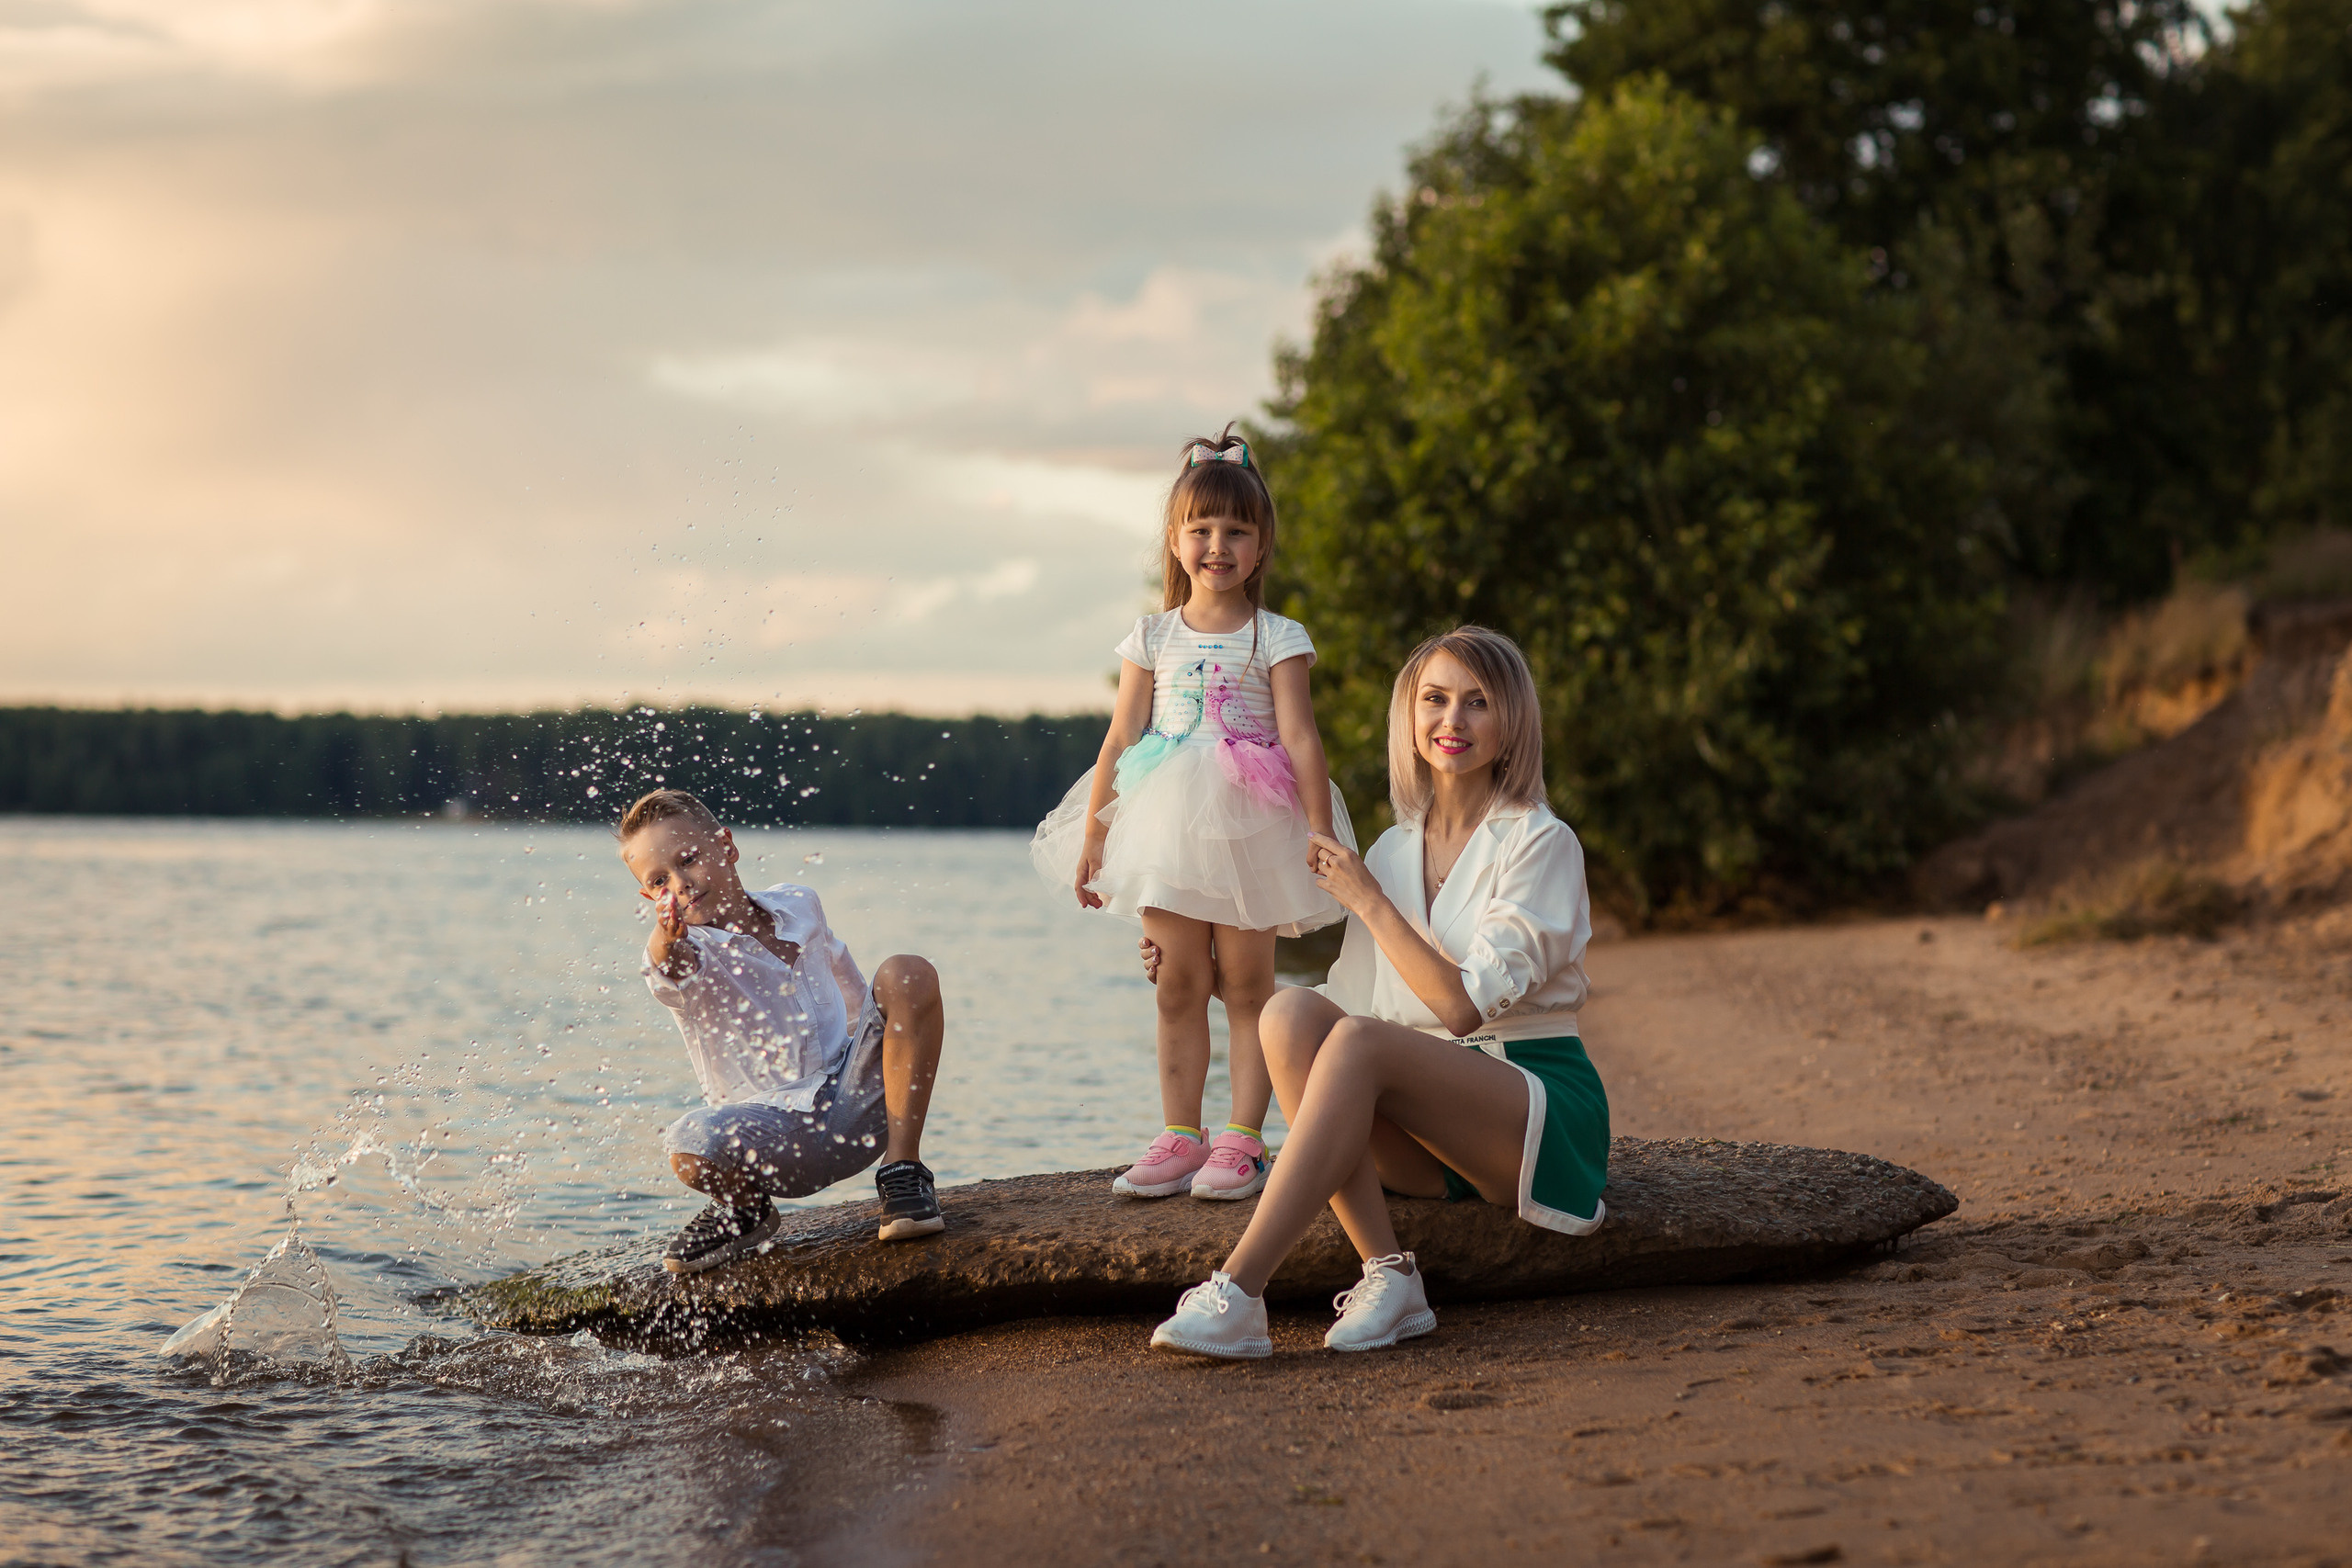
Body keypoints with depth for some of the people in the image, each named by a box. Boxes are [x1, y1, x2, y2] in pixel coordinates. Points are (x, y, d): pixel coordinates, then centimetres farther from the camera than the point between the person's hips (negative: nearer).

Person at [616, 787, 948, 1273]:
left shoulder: (798, 906, 8)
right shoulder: (688, 952, -9)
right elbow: (675, 971, -37)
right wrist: (667, 940, -60)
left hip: (857, 1099, 3)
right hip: (779, 1128, -3)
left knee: (906, 974, -17)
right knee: (691, 1145, -37)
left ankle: (903, 1170, -12)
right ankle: (747, 1210, 3)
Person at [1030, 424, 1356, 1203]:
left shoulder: (1277, 638, 1)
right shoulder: (1153, 638, 9)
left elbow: (1300, 740, -3)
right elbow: (1120, 740, 9)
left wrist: (1323, 837, -9)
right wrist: (1092, 835, 6)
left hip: (1249, 829, -3)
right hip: (1167, 830, 3)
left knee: (1247, 986, 0)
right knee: (1178, 987, 5)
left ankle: (1241, 1140, 2)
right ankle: (1180, 1138, 9)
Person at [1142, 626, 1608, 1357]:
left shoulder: (1540, 844, -4)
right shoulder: (1394, 849, 14)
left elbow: (1464, 1003, -14)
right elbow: (1352, 1000, 13)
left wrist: (1369, 900, -9)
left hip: (1544, 1110, -5)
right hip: (1427, 1140, 6)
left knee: (1358, 1041, -31)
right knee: (1290, 1011, -21)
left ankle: (1237, 1293, -37)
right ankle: (1387, 1275, -30)